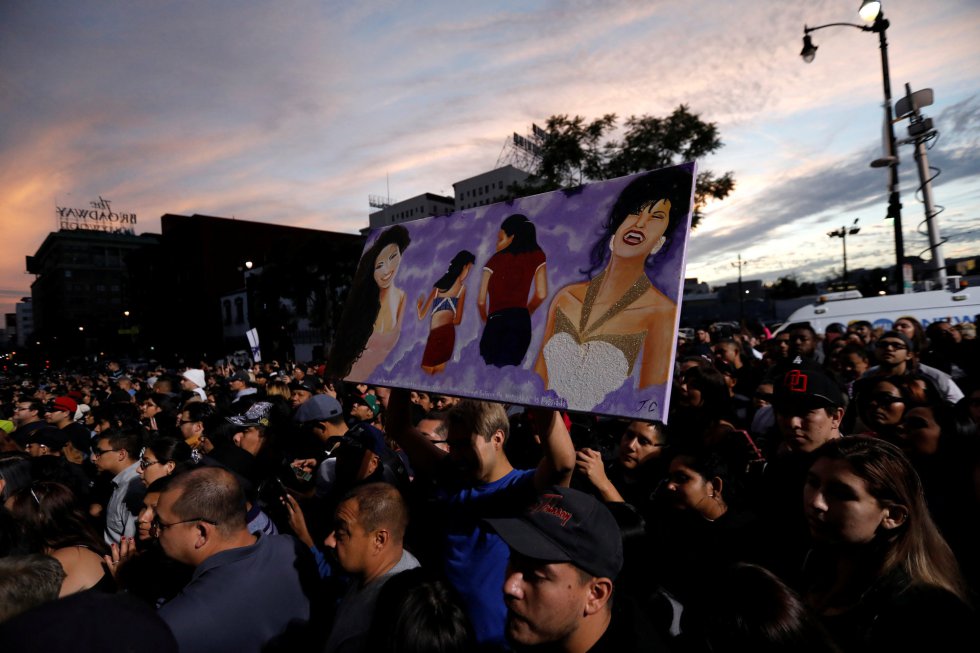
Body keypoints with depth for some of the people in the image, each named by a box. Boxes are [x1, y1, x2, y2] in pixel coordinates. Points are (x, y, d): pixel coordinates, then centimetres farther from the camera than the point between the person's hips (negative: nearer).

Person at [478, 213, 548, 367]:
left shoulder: (495, 259, 6)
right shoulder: (537, 256, 12)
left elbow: (481, 301, 3)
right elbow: (541, 295, 7)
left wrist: (486, 320, 21)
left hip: (497, 322, -2)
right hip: (522, 322, 2)